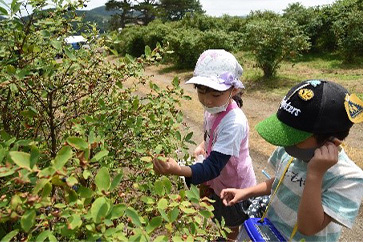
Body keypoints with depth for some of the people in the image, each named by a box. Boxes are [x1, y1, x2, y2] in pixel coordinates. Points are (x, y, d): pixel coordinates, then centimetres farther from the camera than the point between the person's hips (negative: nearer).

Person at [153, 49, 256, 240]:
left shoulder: (234, 123, -38)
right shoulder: (214, 108, -13)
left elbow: (213, 167, -41)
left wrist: (178, 170, -56)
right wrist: (204, 145, -9)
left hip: (235, 190, -7)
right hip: (218, 182, 7)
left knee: (231, 232, 20)